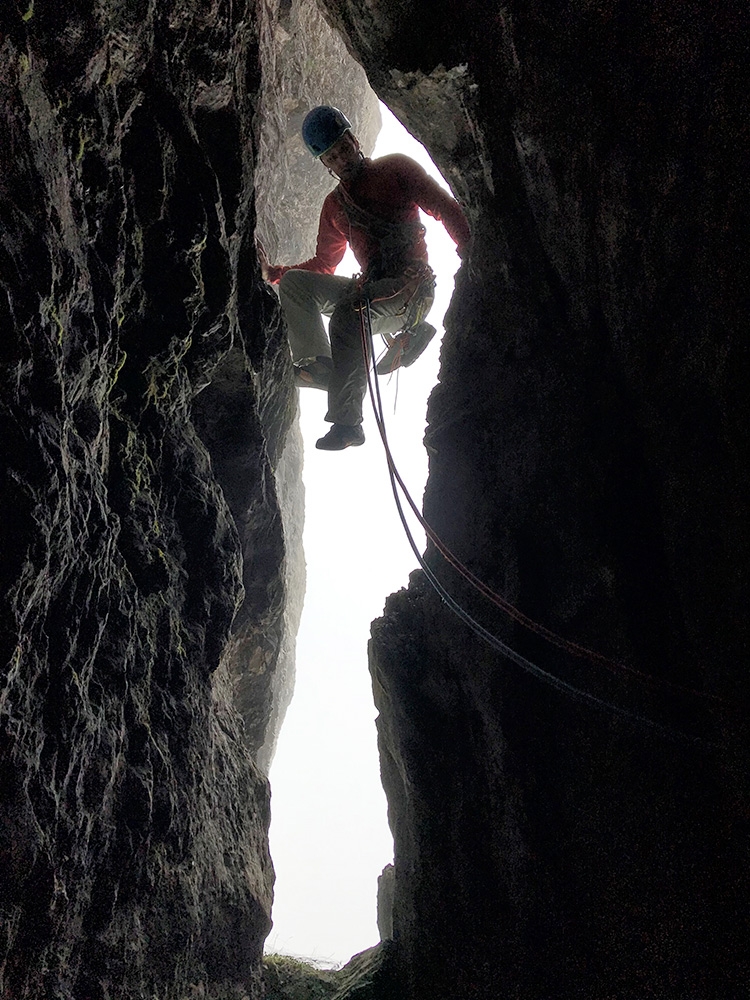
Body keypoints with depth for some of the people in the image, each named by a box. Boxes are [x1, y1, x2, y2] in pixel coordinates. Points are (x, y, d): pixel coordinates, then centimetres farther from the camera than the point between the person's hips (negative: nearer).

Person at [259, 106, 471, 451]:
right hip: (370, 289, 6)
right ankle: (316, 362, -28)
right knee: (293, 282, -7)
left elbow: (447, 210, 0)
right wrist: (273, 273, 12)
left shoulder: (397, 168, 7)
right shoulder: (335, 206, 22)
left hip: (412, 289, -6)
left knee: (347, 313, -34)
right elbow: (323, 265, 27)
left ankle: (347, 421, -36)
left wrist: (470, 255, -18)